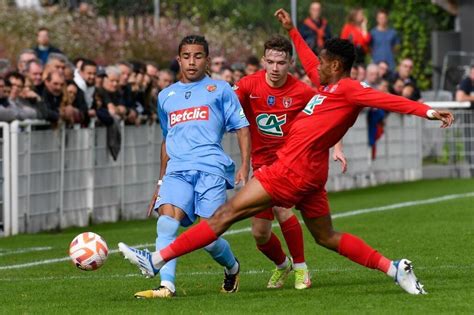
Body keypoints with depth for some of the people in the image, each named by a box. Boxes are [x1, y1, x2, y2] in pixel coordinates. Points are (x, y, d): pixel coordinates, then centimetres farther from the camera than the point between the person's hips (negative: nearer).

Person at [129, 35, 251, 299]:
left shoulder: (220, 89, 9)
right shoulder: (166, 96, 21)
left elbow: (242, 128, 7)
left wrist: (244, 168, -5)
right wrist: (161, 180, 28)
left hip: (210, 168, -4)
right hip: (177, 170, 4)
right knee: (166, 223, -22)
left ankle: (232, 268, 23)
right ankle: (167, 286, -28)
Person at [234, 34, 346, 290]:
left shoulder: (301, 91, -10)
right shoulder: (249, 85, -9)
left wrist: (336, 147, -4)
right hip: (261, 163, 3)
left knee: (281, 207, -28)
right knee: (260, 234, 4)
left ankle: (300, 268, -8)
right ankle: (282, 265, 38)